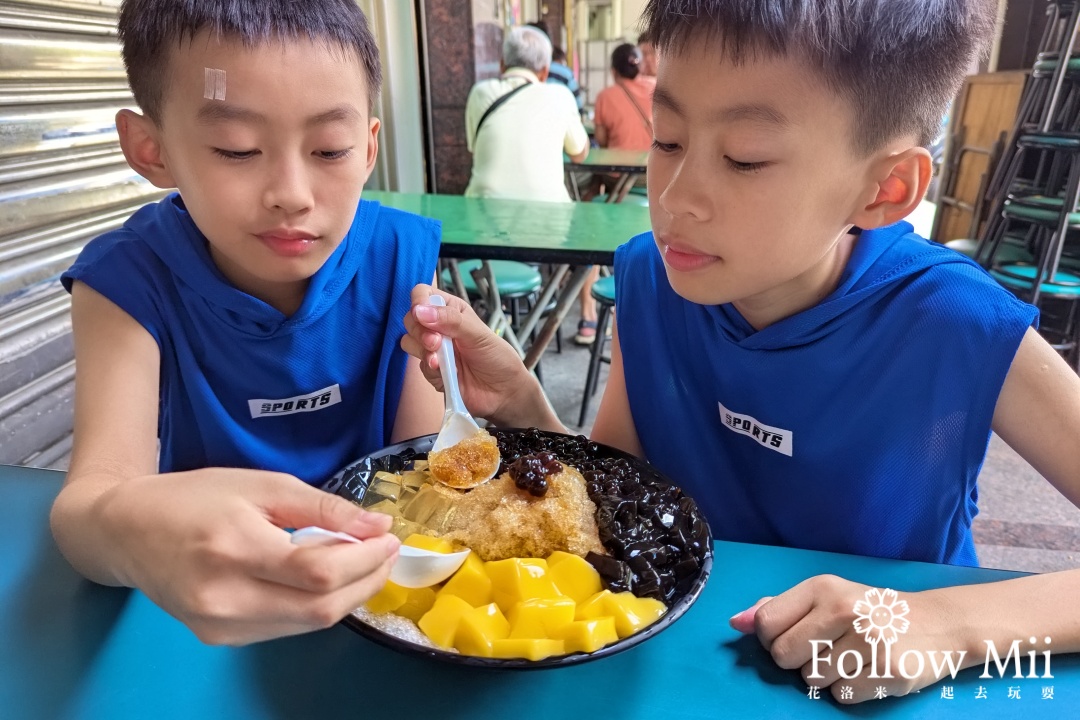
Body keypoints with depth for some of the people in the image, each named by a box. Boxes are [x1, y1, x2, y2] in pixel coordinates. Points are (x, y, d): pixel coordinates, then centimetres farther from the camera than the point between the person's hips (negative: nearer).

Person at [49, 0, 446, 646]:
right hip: (199, 594, 2)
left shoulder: (400, 261, -11)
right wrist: (127, 530, -47)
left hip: (374, 583, 0)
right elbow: (96, 491, -25)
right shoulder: (129, 280, -13)